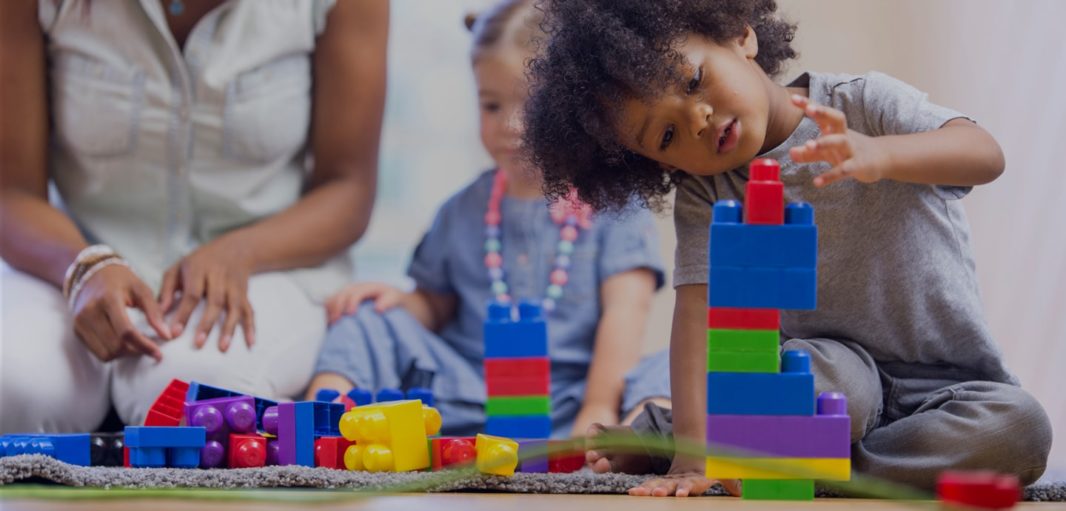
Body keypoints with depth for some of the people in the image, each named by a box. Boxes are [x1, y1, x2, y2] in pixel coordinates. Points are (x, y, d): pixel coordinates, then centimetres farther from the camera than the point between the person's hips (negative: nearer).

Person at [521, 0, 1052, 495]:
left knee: (1018, 427, -33)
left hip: (951, 382, 1)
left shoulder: (862, 104, -8)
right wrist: (693, 448, -30)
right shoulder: (704, 199, -2)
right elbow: (699, 308, -14)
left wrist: (878, 154, -45)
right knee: (820, 371, -38)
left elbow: (986, 154, -24)